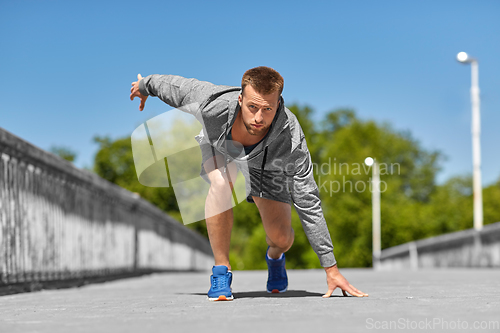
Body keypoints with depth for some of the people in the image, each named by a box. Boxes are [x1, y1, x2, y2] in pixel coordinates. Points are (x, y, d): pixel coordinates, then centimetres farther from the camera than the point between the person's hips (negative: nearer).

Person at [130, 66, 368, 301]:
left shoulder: (291, 140, -40)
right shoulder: (213, 106, -42)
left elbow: (308, 204, -32)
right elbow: (177, 85, -19)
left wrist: (330, 268, -28)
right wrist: (145, 85, 3)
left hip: (264, 164, 1)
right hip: (218, 148, 0)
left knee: (282, 238, -10)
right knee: (222, 182, -36)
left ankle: (274, 256, 32)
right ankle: (221, 271, -18)